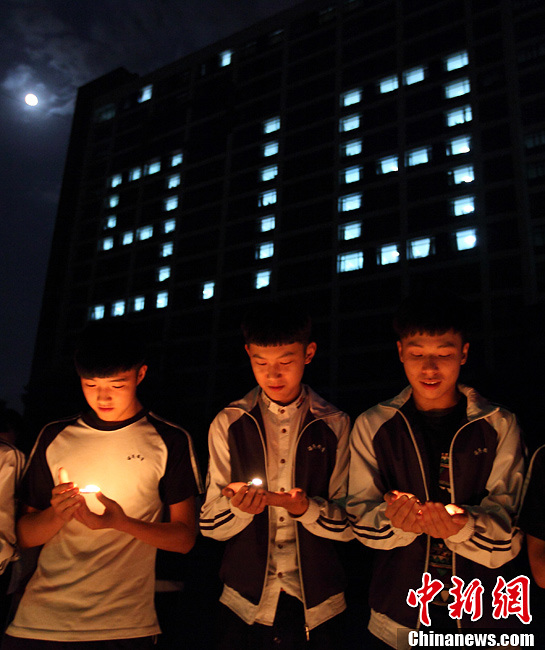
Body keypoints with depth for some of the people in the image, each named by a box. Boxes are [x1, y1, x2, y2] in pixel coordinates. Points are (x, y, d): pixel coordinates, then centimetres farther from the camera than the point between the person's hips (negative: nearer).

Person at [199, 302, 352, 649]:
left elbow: (348, 524, -4)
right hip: (246, 603, 0)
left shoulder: (335, 425, -4)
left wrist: (305, 508, -23)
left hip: (316, 606, 0)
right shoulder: (228, 424, -2)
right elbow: (210, 524, -2)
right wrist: (239, 507, -24)